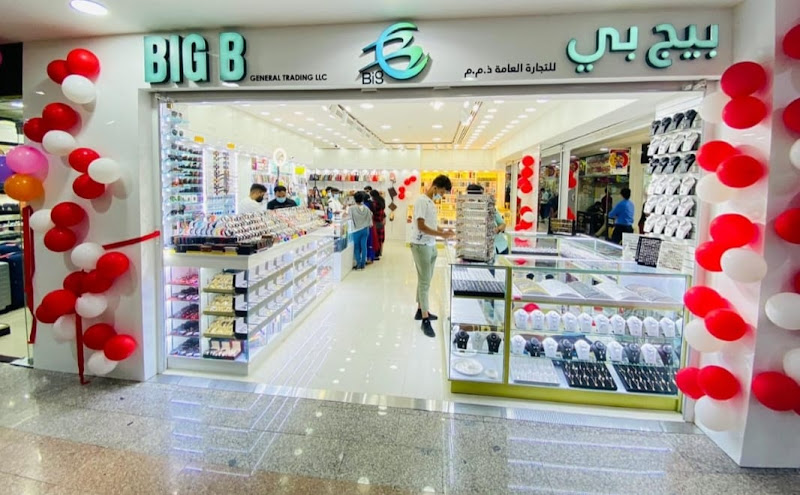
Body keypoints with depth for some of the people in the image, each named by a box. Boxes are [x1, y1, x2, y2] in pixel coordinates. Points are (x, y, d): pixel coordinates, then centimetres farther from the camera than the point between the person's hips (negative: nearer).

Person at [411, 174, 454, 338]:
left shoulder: (431, 202, 13)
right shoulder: (422, 201, -15)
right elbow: (421, 226, -20)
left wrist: (444, 231, 4)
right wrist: (441, 235, -18)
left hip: (431, 246, 9)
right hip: (421, 246, -9)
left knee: (425, 280, 15)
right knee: (424, 282, -5)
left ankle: (421, 310, 28)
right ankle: (425, 320, 1)